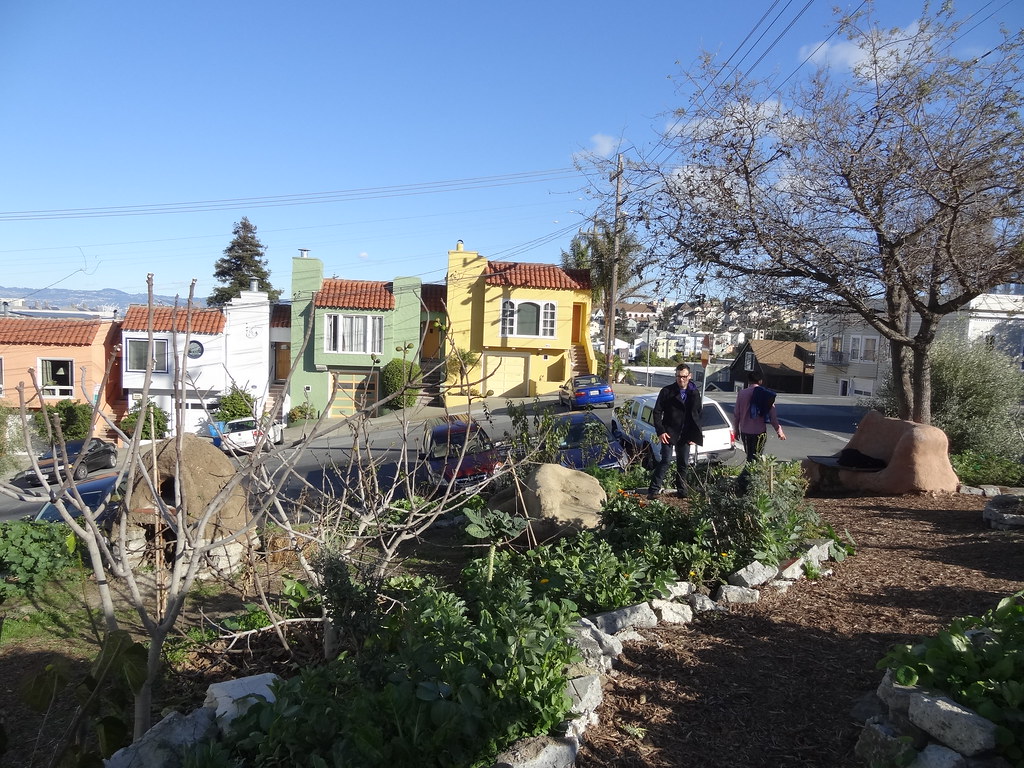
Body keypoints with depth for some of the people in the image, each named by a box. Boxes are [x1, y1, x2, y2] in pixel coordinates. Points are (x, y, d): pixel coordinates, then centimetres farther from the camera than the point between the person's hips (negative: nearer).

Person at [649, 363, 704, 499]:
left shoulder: (695, 393, 6)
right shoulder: (667, 391, -5)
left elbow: (698, 414, 12)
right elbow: (657, 412, -5)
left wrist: (694, 435, 6)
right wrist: (660, 431, -13)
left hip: (685, 435, 4)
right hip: (669, 433, -4)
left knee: (683, 463, 10)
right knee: (665, 461, -9)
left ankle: (682, 490, 24)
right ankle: (654, 490, -6)